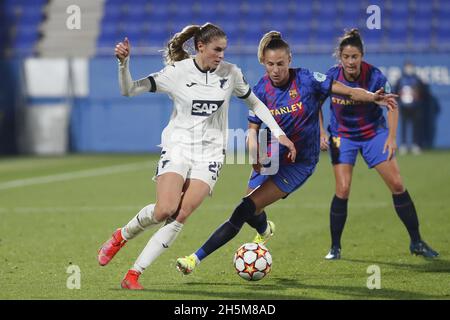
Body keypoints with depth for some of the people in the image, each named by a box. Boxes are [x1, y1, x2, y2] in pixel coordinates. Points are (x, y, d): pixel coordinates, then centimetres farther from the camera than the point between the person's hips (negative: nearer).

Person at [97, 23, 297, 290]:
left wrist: (278, 133, 12)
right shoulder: (177, 72, -7)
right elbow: (129, 90, -9)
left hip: (210, 154, 2)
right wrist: (124, 63, -27)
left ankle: (134, 274, -10)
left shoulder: (231, 73, 1)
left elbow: (254, 102, 17)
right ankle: (121, 236, 10)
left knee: (181, 215, -14)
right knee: (164, 210, -21)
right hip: (178, 145, -2)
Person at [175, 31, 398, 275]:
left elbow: (348, 91, -15)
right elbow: (253, 128, 0)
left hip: (298, 163, -4)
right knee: (252, 213, 16)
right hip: (271, 158, 4)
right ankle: (264, 230, 58)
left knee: (246, 209, -16)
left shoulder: (306, 79, -16)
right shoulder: (261, 90, -6)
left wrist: (373, 97, -33)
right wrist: (254, 151, -20)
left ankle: (197, 258, -15)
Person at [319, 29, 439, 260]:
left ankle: (416, 243, 8)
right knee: (343, 190, -13)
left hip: (374, 132, 0)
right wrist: (321, 132, -7)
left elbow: (392, 105, -7)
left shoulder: (374, 76, -21)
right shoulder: (331, 77, -18)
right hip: (342, 135, 0)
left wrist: (392, 136, -16)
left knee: (397, 185, -5)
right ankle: (335, 247, 2)